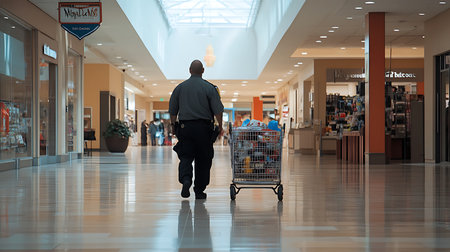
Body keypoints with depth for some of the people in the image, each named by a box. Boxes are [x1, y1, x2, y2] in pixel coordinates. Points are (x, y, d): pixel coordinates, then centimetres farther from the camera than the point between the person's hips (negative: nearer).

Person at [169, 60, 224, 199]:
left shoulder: (180, 87, 5)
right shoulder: (209, 88, -2)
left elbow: (172, 111, 9)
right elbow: (218, 110, -6)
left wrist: (174, 126, 20)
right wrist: (220, 126, 5)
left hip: (185, 127, 1)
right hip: (204, 128, -1)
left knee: (185, 157, 3)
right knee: (203, 160, 7)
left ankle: (185, 179, -25)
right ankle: (199, 191, 11)